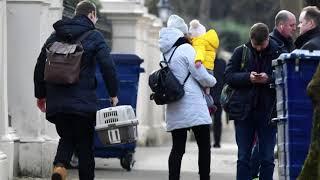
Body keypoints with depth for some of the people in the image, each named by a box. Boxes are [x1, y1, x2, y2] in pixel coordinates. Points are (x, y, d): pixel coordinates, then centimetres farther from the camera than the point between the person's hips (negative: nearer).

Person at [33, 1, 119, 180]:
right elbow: (108, 67, -10)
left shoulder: (55, 36, 13)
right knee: (85, 145, 7)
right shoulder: (94, 37, -2)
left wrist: (41, 95, 22)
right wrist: (114, 94, -1)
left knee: (67, 138, 15)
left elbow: (40, 67, 15)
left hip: (56, 103, 4)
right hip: (83, 103, -4)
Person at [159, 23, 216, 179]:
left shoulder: (166, 56, 13)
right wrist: (212, 81, 10)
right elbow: (201, 75, -10)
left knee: (177, 148, 7)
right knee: (204, 146, 2)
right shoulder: (185, 49, -7)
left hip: (174, 111, 6)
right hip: (193, 106, -6)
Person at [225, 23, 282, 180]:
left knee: (267, 158, 3)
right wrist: (248, 77, -15)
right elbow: (228, 76, 1)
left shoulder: (278, 52, -2)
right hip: (244, 111, 1)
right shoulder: (241, 52, 2)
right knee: (243, 157, 6)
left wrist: (269, 79, -20)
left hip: (268, 112, -1)